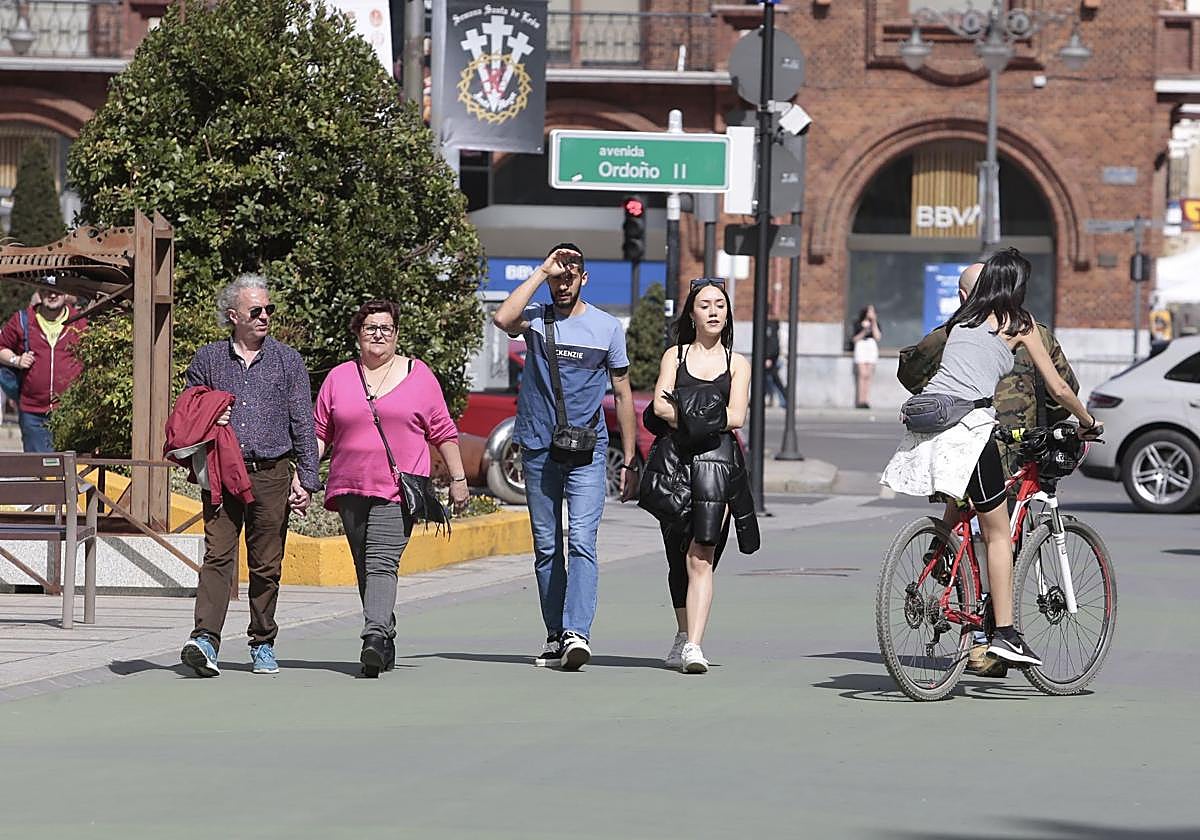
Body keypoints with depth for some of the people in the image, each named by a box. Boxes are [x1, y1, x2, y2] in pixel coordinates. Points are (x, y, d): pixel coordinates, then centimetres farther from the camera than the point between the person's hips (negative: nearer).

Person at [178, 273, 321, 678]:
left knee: (267, 565, 4)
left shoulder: (287, 360, 9)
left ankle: (263, 644, 15)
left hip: (271, 474, 0)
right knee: (217, 556, -13)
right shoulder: (207, 359, 10)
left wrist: (306, 479, 2)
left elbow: (303, 424, 8)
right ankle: (206, 639, -22)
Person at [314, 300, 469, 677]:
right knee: (364, 568, 8)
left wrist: (458, 479, 7)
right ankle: (385, 643, 18)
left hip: (398, 490, -4)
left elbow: (443, 432, 9)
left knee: (382, 564, -18)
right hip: (351, 490, 4)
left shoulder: (418, 375, 6)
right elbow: (319, 433, 12)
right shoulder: (339, 377, 11)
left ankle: (375, 637, -31)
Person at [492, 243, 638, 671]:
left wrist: (630, 460, 6)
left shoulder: (607, 327, 6)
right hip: (538, 450, 2)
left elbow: (622, 394, 10)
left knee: (581, 542, -15)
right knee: (546, 547, 6)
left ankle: (578, 632, -26)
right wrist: (541, 271, -16)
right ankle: (555, 636, 13)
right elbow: (503, 319, -21)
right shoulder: (535, 318, 4)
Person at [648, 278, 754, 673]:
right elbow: (660, 406, -2)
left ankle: (693, 645, -21)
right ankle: (683, 635, 26)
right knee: (677, 555, 9)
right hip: (676, 460, 2)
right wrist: (706, 416, -11)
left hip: (717, 458, -2)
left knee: (700, 557, -13)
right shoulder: (674, 356, 13)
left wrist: (681, 414, -6)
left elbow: (736, 417, -2)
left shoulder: (737, 363, 12)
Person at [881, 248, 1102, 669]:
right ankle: (1004, 634, -2)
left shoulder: (963, 319, 23)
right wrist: (1089, 423, 25)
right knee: (998, 531, 1)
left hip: (927, 419, 6)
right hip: (967, 424, -6)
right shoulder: (1018, 322, 7)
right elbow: (1058, 388, 9)